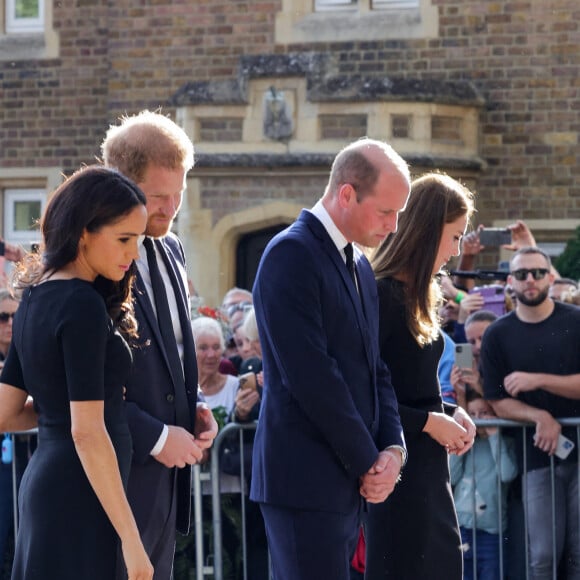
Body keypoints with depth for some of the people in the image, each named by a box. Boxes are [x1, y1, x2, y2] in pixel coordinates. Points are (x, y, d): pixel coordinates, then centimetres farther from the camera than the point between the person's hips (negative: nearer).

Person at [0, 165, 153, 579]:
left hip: (43, 481, 9)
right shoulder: (84, 305, -15)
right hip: (81, 497, -9)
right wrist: (130, 539, -19)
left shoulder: (36, 298, 11)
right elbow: (87, 432, -20)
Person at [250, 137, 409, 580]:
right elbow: (311, 376, -18)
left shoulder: (360, 265, 17)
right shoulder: (292, 254, -11)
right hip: (305, 479, -9)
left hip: (350, 478, 9)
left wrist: (393, 447, 1)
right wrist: (367, 462, -12)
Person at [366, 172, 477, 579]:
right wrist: (429, 421, -15)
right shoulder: (380, 295, -14)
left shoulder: (417, 296, 13)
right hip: (398, 465, -9)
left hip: (428, 464, 9)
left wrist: (451, 411, 2)